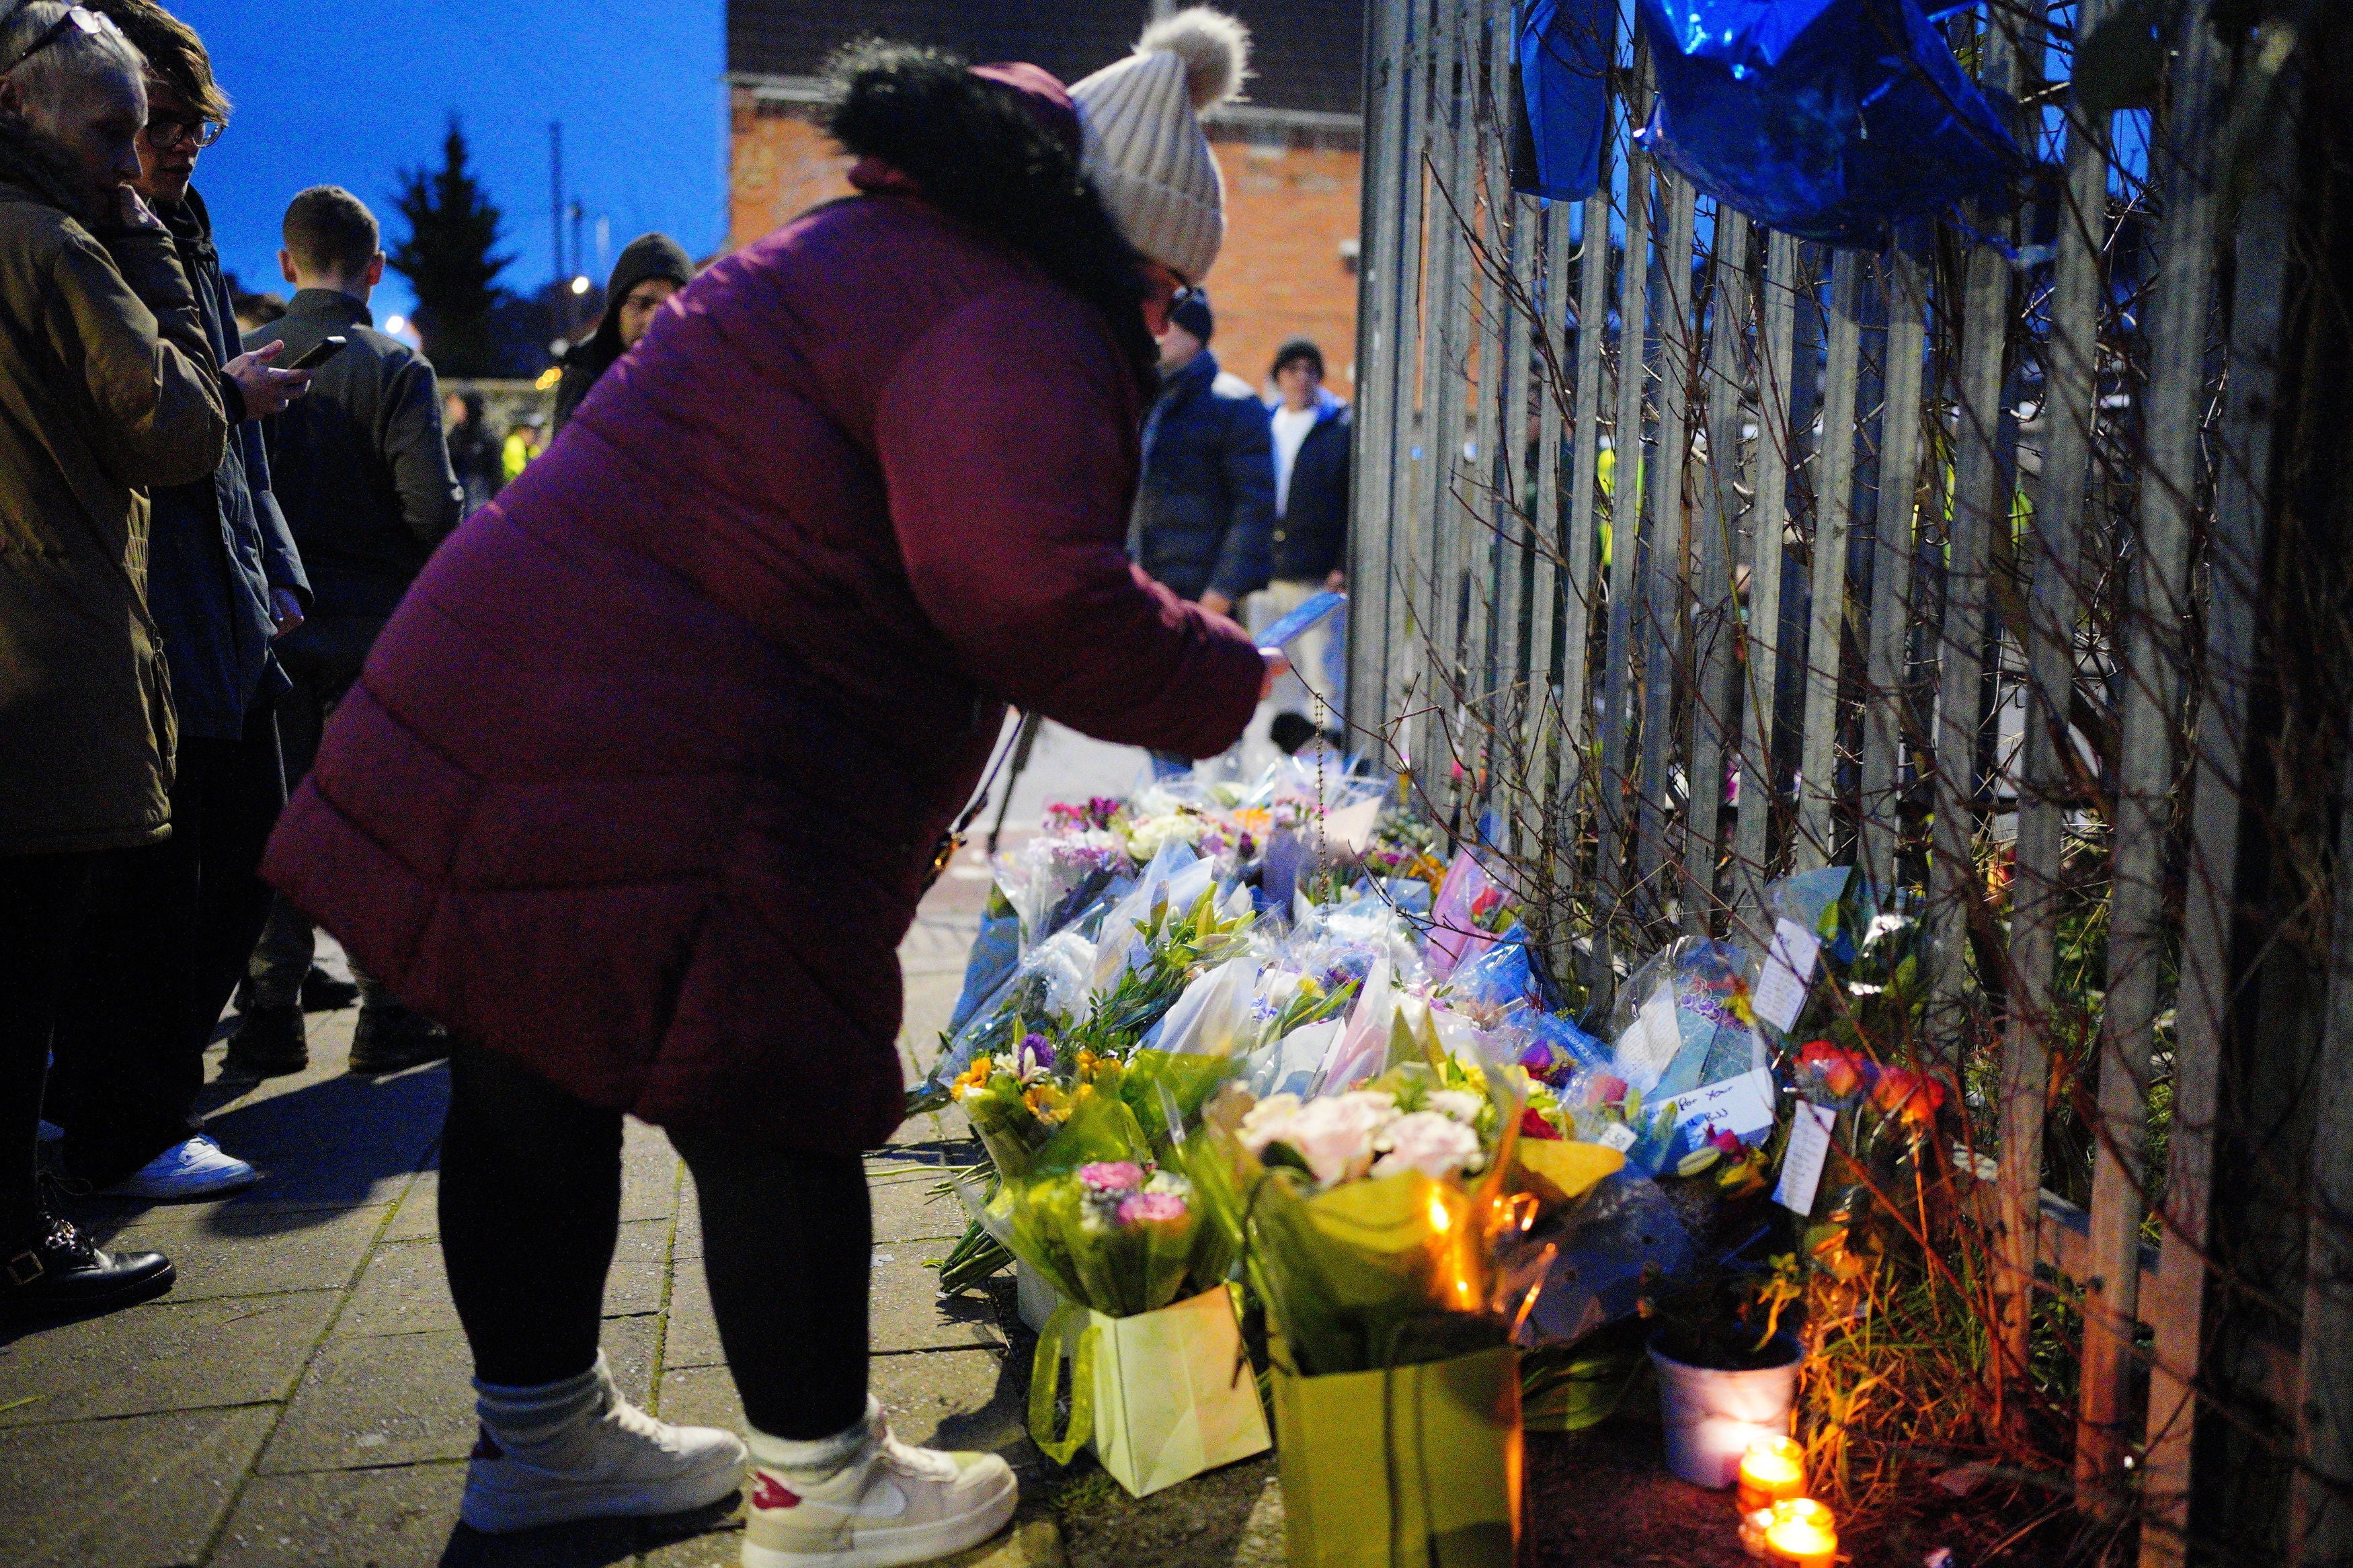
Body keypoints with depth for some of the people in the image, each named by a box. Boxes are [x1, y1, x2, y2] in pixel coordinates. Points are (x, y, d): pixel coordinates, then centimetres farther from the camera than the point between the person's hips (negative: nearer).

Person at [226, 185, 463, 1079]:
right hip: (374, 624, -3)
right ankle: (389, 1017, 9)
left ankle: (269, 1018, 14)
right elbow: (432, 508, -16)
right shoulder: (395, 368, -10)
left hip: (268, 621, 3)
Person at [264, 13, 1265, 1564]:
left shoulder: (866, 251, 21)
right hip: (651, 799, -11)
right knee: (777, 1119, 4)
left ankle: (541, 1433, 40)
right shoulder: (1013, 326, -13)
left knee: (534, 1090, 20)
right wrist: (1227, 678, -12)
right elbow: (1033, 592, -28)